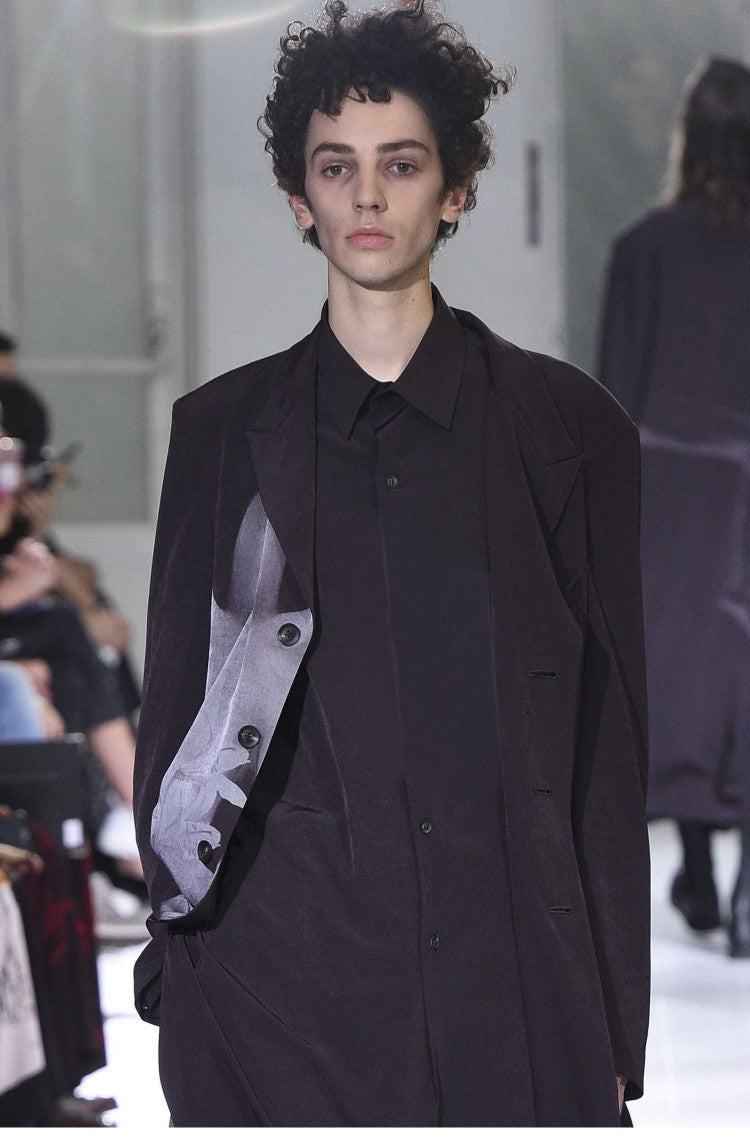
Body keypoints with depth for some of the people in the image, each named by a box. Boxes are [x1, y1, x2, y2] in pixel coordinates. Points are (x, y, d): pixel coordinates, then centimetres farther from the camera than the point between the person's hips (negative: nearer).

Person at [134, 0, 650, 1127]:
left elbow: (611, 737, 6)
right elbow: (173, 706, 11)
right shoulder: (223, 431, 10)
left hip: (516, 972, 0)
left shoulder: (568, 424, 7)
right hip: (283, 973, 0)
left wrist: (617, 1026, 2)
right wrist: (179, 966, 5)